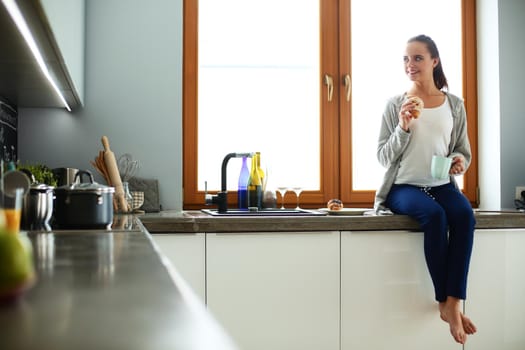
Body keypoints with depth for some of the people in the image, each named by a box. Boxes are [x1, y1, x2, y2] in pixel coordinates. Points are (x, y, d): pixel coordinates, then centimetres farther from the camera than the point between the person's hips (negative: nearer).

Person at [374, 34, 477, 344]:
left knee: (465, 215, -31)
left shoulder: (454, 104, 9)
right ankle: (444, 302, -20)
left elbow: (464, 153, 14)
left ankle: (454, 303, -27)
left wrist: (460, 162, -10)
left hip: (442, 185, 2)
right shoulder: (395, 105, 4)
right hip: (404, 186, -2)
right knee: (434, 215, -34)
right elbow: (383, 157, 0)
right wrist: (403, 128, -15)